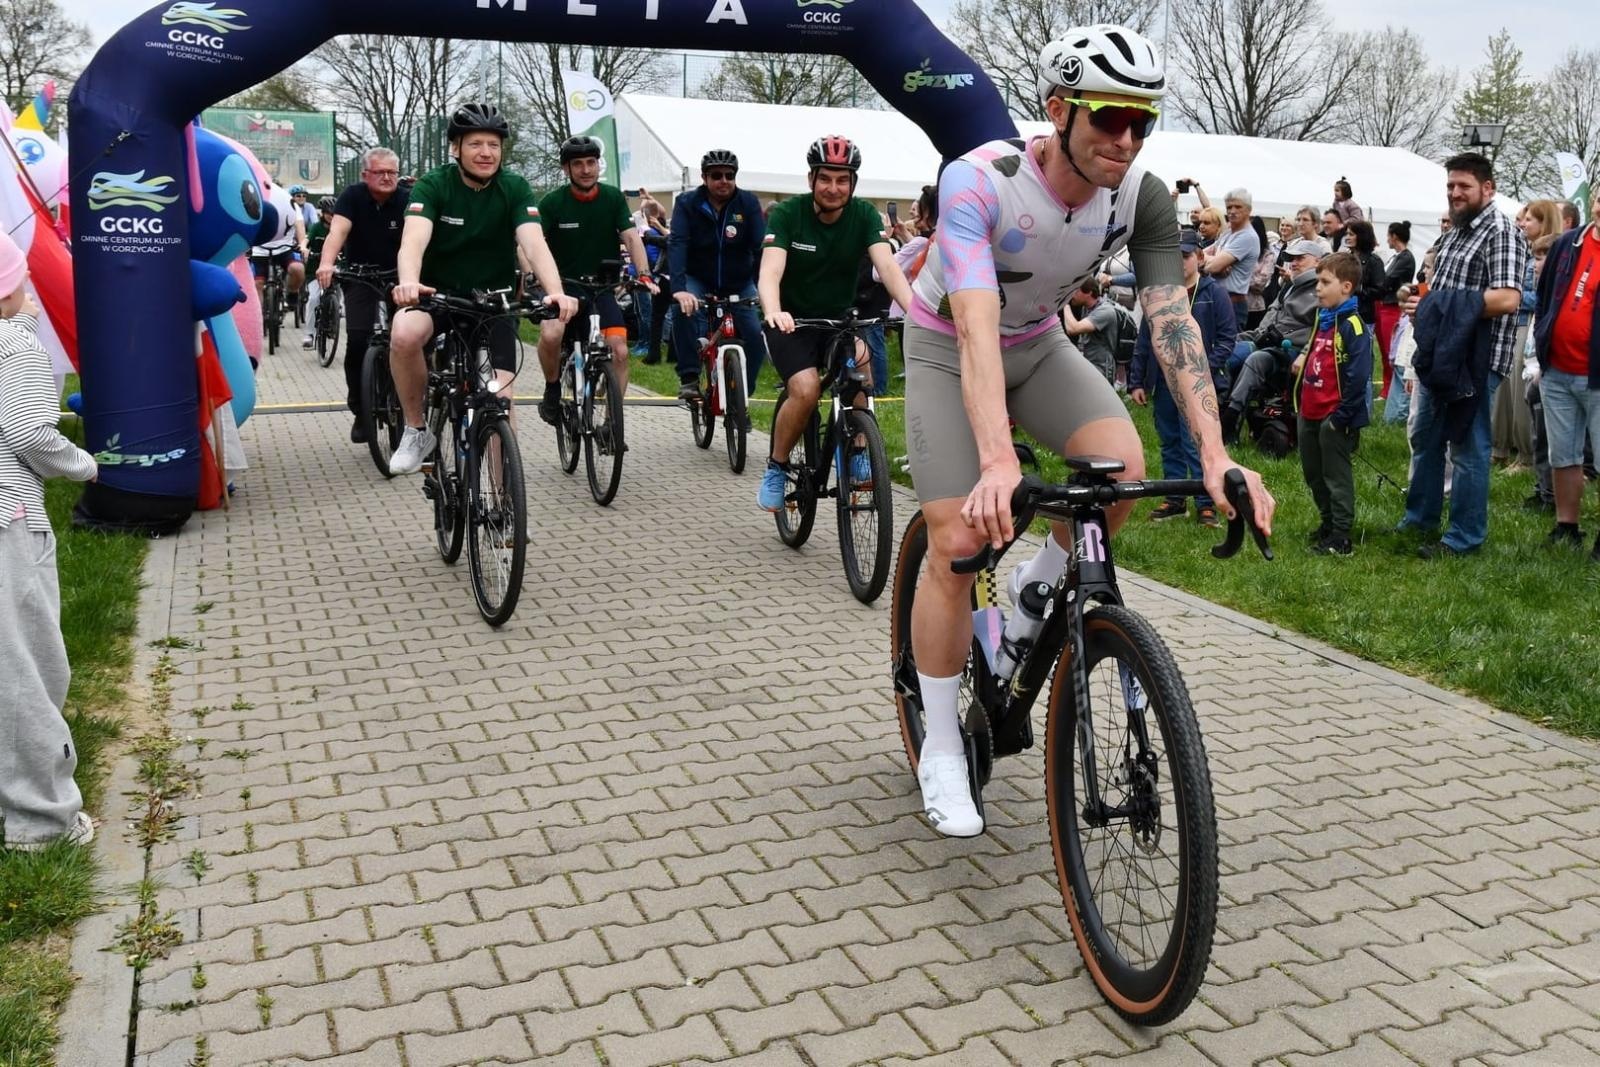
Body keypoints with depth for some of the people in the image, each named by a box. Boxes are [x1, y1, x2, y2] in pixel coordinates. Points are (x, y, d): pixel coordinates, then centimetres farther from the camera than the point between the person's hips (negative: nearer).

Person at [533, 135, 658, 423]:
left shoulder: (613, 198, -3)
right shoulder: (553, 202, -9)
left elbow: (632, 238, -10)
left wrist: (644, 275, -26)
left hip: (602, 287, 2)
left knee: (619, 351, -13)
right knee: (551, 335, -31)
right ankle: (552, 389, -2)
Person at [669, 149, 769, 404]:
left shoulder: (748, 203, -12)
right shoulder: (687, 203, -13)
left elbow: (761, 246, -19)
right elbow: (677, 244, -25)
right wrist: (679, 288, -41)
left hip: (739, 283, 1)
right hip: (699, 280, -1)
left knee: (757, 336, -16)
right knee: (684, 309, -32)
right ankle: (689, 378, -19)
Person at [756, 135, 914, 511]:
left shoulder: (864, 215, -9)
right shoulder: (787, 213, -15)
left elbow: (887, 266, -23)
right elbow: (770, 271, -29)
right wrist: (773, 312, -51)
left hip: (838, 318, 2)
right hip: (792, 319, -2)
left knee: (858, 361, -30)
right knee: (806, 390, -26)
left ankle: (856, 453, -12)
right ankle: (776, 467, -2)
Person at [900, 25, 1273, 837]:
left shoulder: (1142, 197, -19)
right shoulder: (977, 181, -32)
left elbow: (1173, 320, -26)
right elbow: (975, 327, -43)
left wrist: (1214, 454, -38)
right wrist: (999, 462, -56)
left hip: (1039, 343, 4)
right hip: (946, 346, -4)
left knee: (1124, 465, -24)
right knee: (957, 541, -14)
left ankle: (1040, 586, 8)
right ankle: (941, 749, 2)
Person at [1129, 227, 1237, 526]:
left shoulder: (1214, 293, -2)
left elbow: (1227, 336, -4)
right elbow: (1144, 339, 12)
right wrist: (1136, 381, 9)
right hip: (1163, 382, 5)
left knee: (1196, 443, -6)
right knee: (1169, 443, 11)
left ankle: (1206, 503, 3)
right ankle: (1175, 500, 21)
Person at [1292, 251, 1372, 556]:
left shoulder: (1352, 325, -16)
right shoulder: (1323, 319, 12)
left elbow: (1358, 377, -21)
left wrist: (1341, 417, -20)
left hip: (1334, 417, -9)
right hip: (1310, 413, 9)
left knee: (1336, 476, -1)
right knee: (1313, 474, 18)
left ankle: (1340, 538, 6)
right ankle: (1328, 523, 33)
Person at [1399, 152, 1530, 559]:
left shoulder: (1502, 233, -12)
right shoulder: (1454, 233, 16)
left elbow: (1507, 298, -23)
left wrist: (1439, 307, -19)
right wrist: (1422, 302, 3)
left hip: (1476, 359, -9)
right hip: (1440, 354, 9)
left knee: (1467, 447, -1)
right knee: (1425, 437, 18)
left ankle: (1464, 537, 8)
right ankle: (1420, 517, 33)